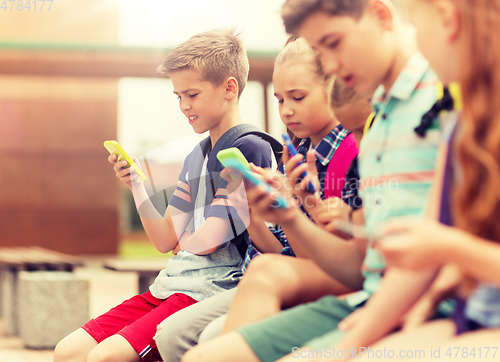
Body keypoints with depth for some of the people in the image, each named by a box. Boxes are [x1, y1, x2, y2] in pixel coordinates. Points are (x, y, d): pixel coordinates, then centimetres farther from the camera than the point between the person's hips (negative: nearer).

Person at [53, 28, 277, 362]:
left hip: (211, 291, -9)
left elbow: (209, 240, -14)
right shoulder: (196, 157, 18)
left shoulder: (249, 149, -9)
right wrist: (136, 186, 5)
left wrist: (183, 242, 8)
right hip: (170, 285, 9)